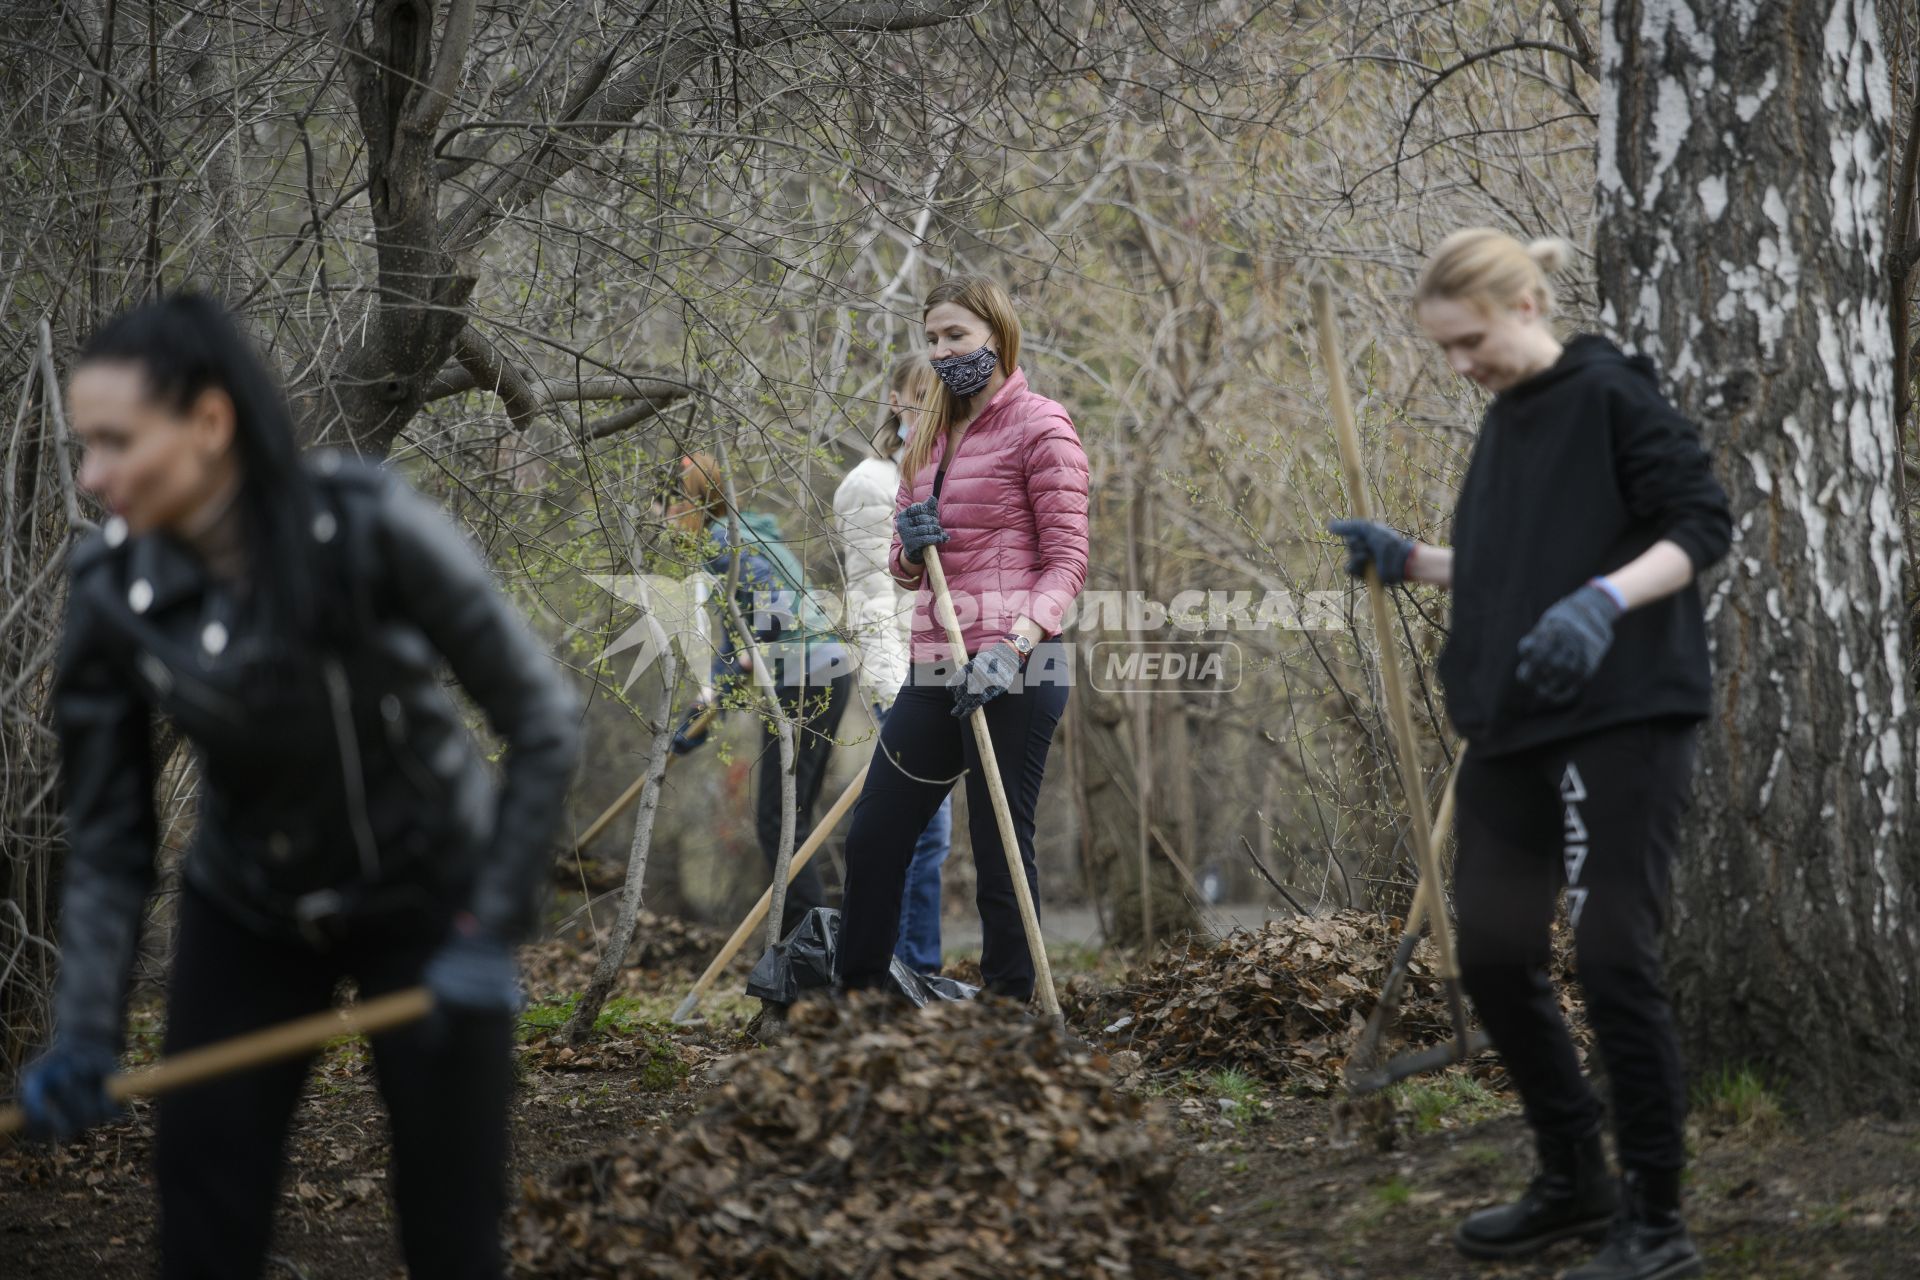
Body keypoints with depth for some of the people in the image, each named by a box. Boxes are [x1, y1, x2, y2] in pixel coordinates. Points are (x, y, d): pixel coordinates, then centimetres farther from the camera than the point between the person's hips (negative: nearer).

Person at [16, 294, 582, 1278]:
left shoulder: (371, 529, -27)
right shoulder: (110, 593, -17)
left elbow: (541, 724, -18)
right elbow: (108, 838, -9)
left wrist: (491, 928, -21)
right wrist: (84, 1036, -17)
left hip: (424, 895, -3)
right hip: (247, 913, 3)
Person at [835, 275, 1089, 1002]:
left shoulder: (1039, 426, -4)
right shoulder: (930, 436, 18)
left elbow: (1066, 561, -10)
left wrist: (1015, 646, -24)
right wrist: (910, 546, -4)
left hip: (1013, 671, -8)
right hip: (935, 669, 8)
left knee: (1001, 851, -5)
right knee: (873, 838, 12)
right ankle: (854, 997, 24)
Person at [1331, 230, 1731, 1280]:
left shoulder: (1612, 397, -9)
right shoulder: (1505, 424, 15)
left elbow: (1702, 526, -15)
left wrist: (1603, 601, -30)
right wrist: (1405, 559, 7)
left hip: (1620, 722, -8)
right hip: (1514, 730, 8)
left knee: (1613, 959, -8)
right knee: (1493, 958, 9)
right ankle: (1573, 1180, 25)